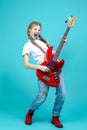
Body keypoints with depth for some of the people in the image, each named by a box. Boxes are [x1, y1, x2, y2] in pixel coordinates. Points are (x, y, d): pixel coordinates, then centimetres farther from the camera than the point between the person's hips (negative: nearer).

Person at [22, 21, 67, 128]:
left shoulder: (43, 40, 18)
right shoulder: (28, 45, 1)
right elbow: (26, 65, -8)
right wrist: (40, 67, -21)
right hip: (43, 71, -5)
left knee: (62, 94, -1)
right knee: (42, 97, -12)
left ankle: (55, 117, 18)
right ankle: (30, 112, 20)